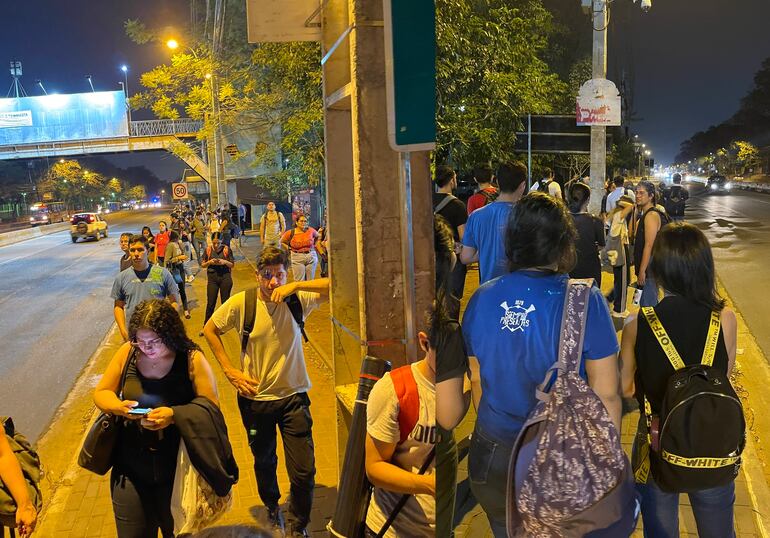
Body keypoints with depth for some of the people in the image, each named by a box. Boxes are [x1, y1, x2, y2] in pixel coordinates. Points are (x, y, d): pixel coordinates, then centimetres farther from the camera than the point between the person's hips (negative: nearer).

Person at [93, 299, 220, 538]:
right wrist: (118, 407, -16)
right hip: (131, 470, 2)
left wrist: (174, 414, -28)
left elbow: (211, 406, -13)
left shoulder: (192, 359, -13)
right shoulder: (127, 353, -5)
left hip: (178, 472, -2)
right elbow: (101, 392, 5)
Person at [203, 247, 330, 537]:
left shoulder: (297, 299, -13)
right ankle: (272, 508, 52)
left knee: (304, 471, -1)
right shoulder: (240, 303, -13)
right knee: (264, 462, 22)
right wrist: (230, 371, -5)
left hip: (293, 396, -1)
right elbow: (210, 330, 2)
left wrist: (296, 285, -33)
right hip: (255, 397, 1)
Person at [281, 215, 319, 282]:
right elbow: (282, 242, 11)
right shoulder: (290, 233, -5)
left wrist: (314, 245, 9)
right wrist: (289, 249, 2)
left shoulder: (311, 230, -1)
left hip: (311, 257, 2)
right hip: (297, 259, -2)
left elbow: (317, 237, 20)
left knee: (310, 281, 7)